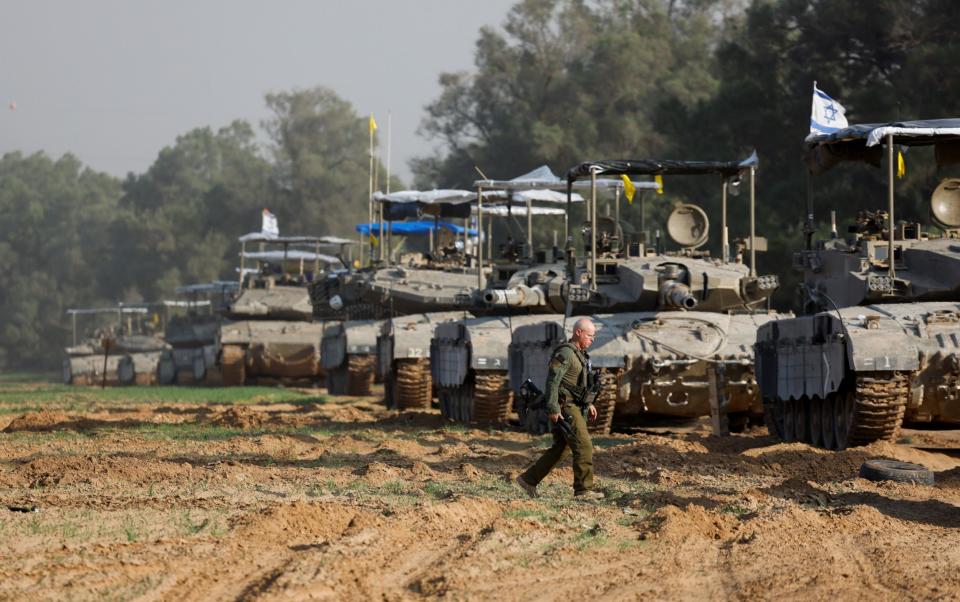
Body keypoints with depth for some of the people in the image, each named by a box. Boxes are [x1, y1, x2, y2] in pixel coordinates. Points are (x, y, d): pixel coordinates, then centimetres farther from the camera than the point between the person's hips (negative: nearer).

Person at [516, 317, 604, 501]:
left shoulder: (579, 354, 17)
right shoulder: (564, 353, -15)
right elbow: (553, 380, -20)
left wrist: (588, 404, 21)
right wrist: (553, 409, -24)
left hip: (574, 406, 10)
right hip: (564, 407, -10)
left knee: (560, 448, 13)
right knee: (583, 446, -11)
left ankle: (528, 479, 18)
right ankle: (583, 489, -10)